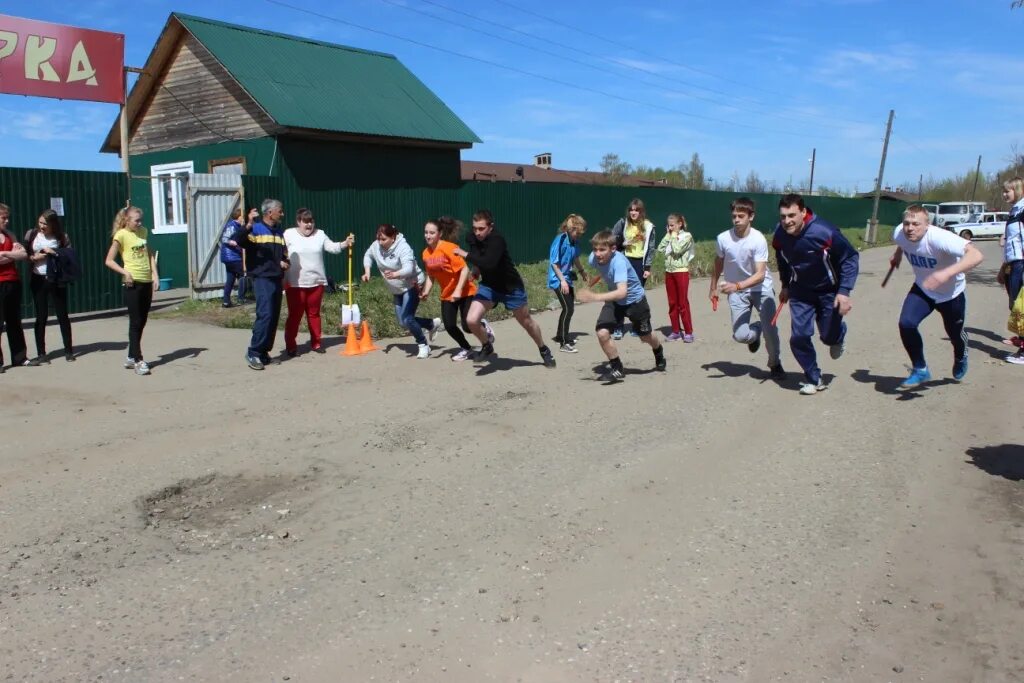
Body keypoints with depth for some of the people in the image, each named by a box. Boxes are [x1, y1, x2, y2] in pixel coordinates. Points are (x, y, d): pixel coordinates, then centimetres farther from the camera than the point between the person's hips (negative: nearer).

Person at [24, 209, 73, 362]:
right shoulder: (31, 234, 2)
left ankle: (68, 350, 14)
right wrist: (34, 257, -13)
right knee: (41, 317, 4)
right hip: (38, 280, 1)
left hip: (56, 280, -1)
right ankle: (41, 353, 10)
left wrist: (54, 253, -17)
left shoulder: (61, 236, -2)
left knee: (62, 315, 5)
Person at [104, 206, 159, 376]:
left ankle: (131, 358, 22)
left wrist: (155, 274, 5)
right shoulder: (121, 235, -6)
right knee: (135, 322, -4)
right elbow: (109, 261, -6)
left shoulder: (143, 232, 11)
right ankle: (138, 361, 0)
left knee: (142, 322, 11)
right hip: (133, 283, -6)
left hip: (147, 282, 6)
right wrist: (125, 272, -18)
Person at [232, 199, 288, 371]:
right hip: (262, 278, -8)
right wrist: (248, 225, -38)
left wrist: (285, 262, 5)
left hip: (276, 279, 8)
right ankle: (253, 352, -9)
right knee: (265, 314, -17)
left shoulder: (279, 232, 16)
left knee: (274, 317, 8)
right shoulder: (255, 229, -6)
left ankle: (264, 352, 17)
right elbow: (239, 241, -24)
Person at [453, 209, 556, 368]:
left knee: (526, 322, 14)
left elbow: (489, 264, -46)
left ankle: (544, 351, 40)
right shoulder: (473, 238, -9)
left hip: (511, 287, -5)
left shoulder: (497, 240, -31)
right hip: (488, 286, 5)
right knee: (472, 320, -15)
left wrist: (466, 255, -38)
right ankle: (487, 347, 16)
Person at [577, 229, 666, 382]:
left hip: (635, 300, -4)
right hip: (614, 301, 4)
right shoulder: (593, 258, -19)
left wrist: (596, 297, -58)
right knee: (602, 333, -18)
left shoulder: (619, 262, -38)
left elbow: (622, 292, -49)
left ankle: (659, 355, 55)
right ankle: (617, 368, 4)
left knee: (646, 336, 18)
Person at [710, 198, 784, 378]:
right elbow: (718, 263, 8)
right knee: (740, 336, -9)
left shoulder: (758, 239, -20)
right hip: (736, 291, 2)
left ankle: (775, 364, 19)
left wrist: (737, 286, -38)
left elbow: (760, 274, -24)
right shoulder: (723, 238, -12)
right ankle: (755, 331, 30)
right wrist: (713, 288, 16)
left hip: (761, 288, -2)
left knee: (770, 329, -11)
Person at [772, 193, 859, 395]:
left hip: (829, 290, -3)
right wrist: (786, 286, 12)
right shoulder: (779, 234, -15)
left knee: (829, 336, 4)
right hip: (801, 291, 3)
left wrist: (844, 291, -23)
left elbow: (851, 258, -18)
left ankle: (838, 335, 44)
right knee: (799, 336, -7)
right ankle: (814, 380, 13)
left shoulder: (824, 232, -30)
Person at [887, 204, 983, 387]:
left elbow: (976, 255, -50)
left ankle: (960, 358, 56)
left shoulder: (939, 238, -39)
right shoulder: (900, 233, -22)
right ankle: (920, 370, 1)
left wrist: (946, 273, -61)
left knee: (955, 333, 17)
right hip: (922, 289, 3)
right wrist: (898, 253, 15)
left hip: (951, 293, -3)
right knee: (906, 323, -21)